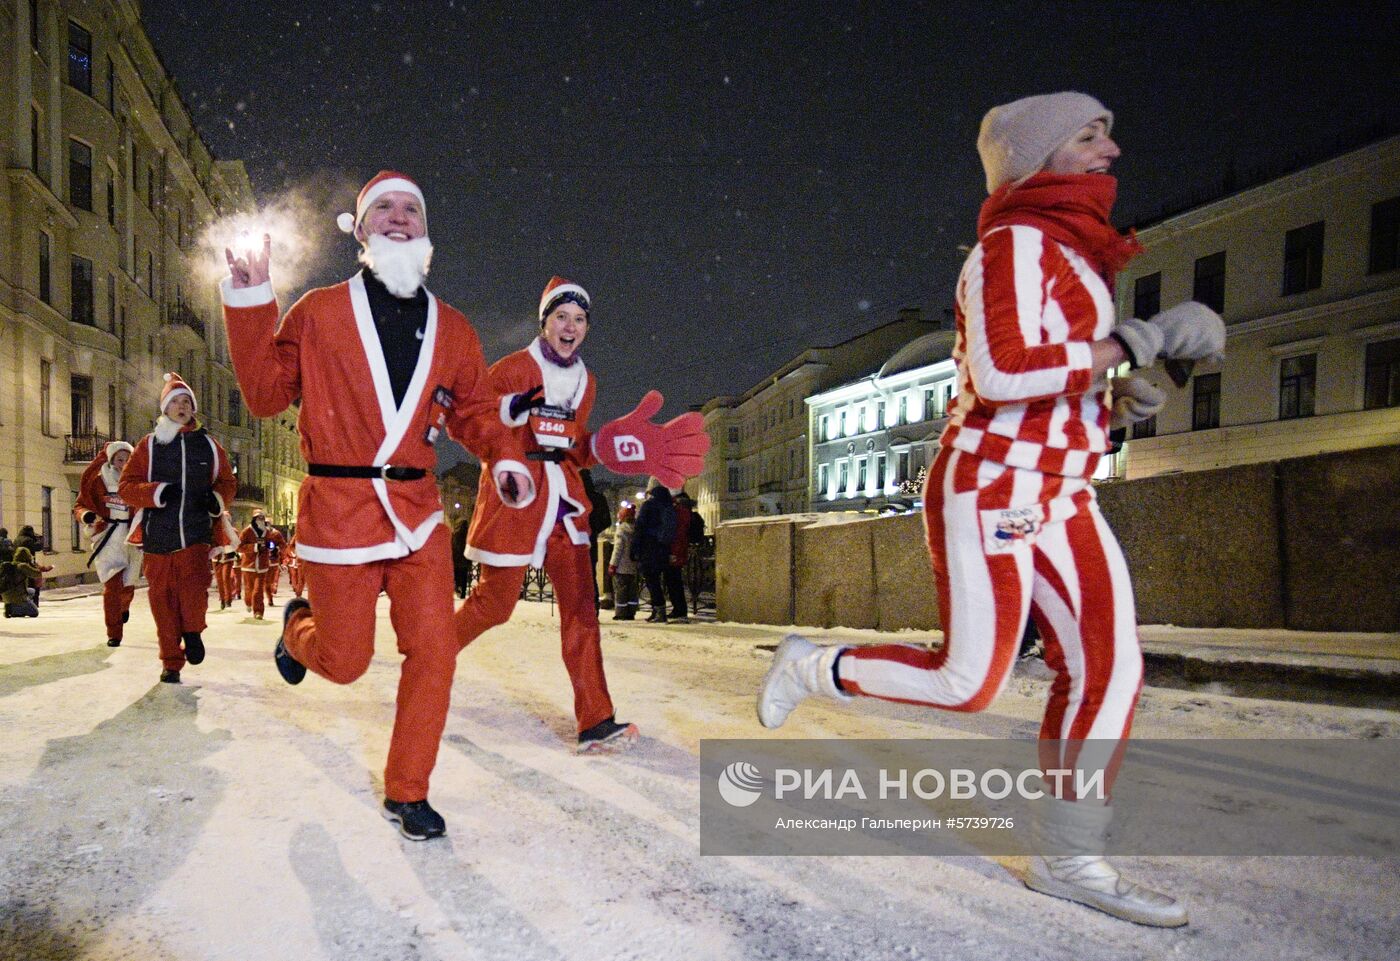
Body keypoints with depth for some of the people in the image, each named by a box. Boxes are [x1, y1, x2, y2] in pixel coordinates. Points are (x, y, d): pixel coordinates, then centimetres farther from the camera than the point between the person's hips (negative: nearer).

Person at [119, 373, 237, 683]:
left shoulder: (208, 445, 10)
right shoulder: (149, 445, 6)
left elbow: (228, 480, 18)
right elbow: (126, 486, 4)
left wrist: (217, 497, -3)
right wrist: (156, 492, -14)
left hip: (197, 532, 0)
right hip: (158, 535, 0)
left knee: (194, 587, -19)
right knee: (163, 598, 4)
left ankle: (193, 631, 12)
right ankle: (171, 662, 17)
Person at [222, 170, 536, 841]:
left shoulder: (451, 328, 9)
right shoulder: (318, 313, 1)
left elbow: (475, 410, 13)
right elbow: (266, 395, 1)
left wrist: (504, 458, -6)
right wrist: (250, 305, -7)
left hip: (417, 511, 3)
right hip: (338, 506, -2)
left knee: (433, 652, -2)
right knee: (344, 661, 8)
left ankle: (406, 792, 18)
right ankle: (298, 627, 47)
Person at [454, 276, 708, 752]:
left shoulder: (586, 381, 14)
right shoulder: (513, 368, -5)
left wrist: (609, 445, -1)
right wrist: (514, 408, -24)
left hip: (563, 497, 5)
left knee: (580, 604, -2)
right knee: (494, 603, 3)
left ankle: (595, 722, 0)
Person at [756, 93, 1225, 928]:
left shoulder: (1074, 256, 20)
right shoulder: (1016, 244, -9)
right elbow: (1002, 371, -26)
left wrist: (1116, 404, 8)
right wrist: (1135, 341, -18)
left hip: (1060, 498, 9)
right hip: (988, 491, -9)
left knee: (1110, 667, 3)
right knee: (968, 682, -6)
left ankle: (1069, 859, 15)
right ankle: (812, 668, 17)